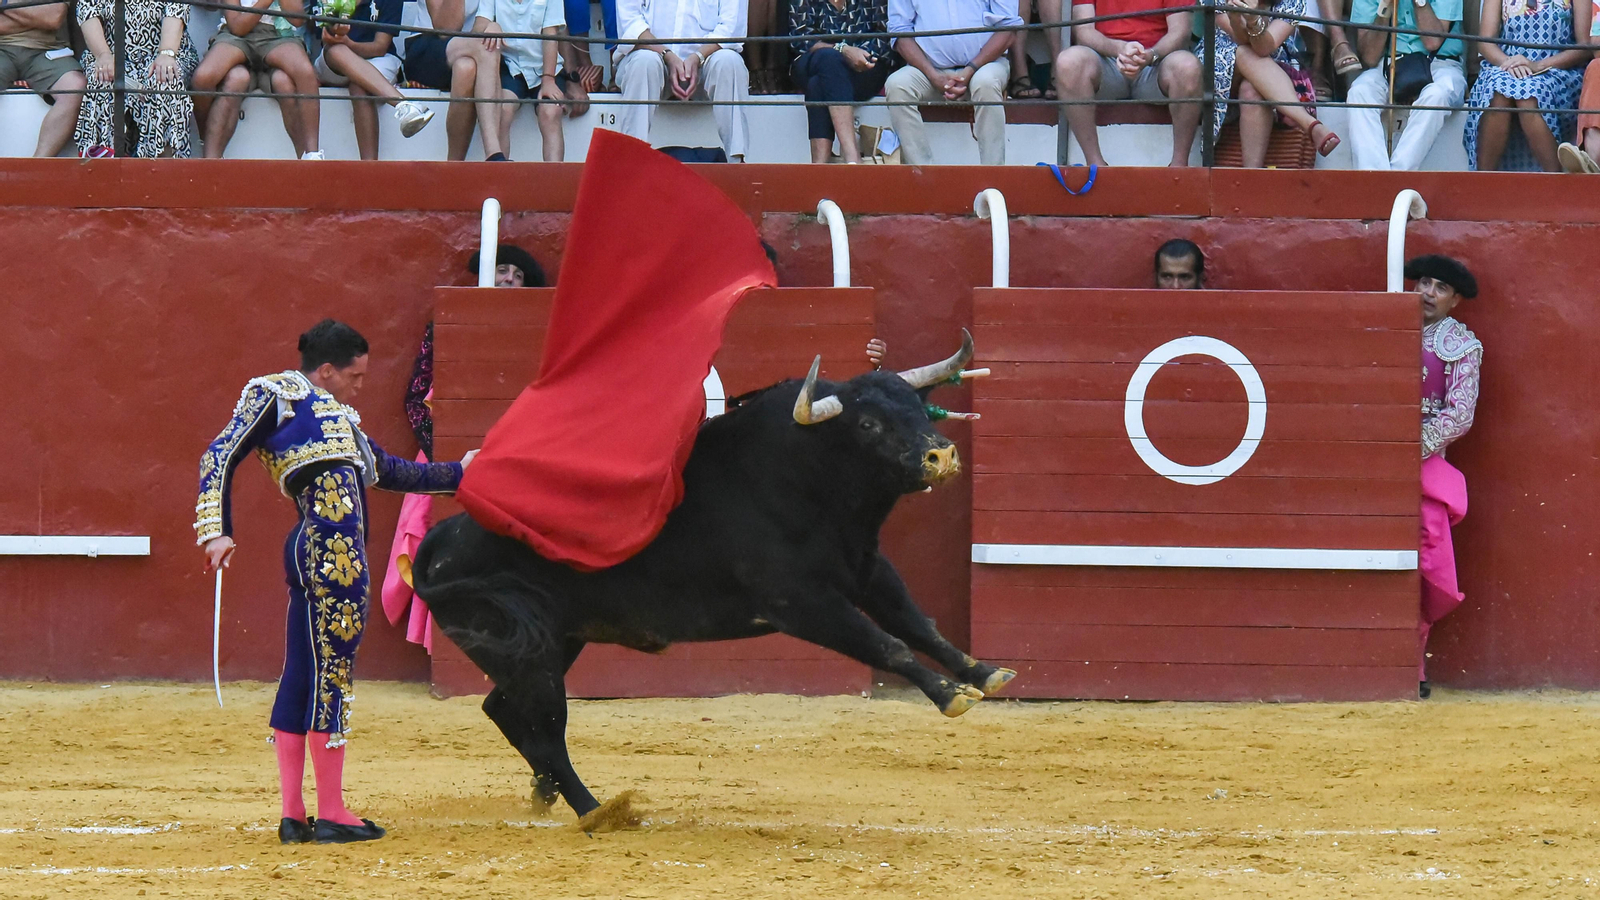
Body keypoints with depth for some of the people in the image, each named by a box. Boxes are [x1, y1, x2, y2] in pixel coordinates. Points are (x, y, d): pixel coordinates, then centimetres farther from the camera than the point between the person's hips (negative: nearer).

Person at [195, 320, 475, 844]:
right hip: (326, 543, -9)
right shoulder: (275, 394, 7)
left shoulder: (340, 419, 30)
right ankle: (330, 814, -3)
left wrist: (457, 473, 41)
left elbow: (388, 472, 36)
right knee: (331, 672, -6)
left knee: (302, 679, 9)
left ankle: (293, 817, 11)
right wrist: (216, 530, -10)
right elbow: (221, 456, 0)